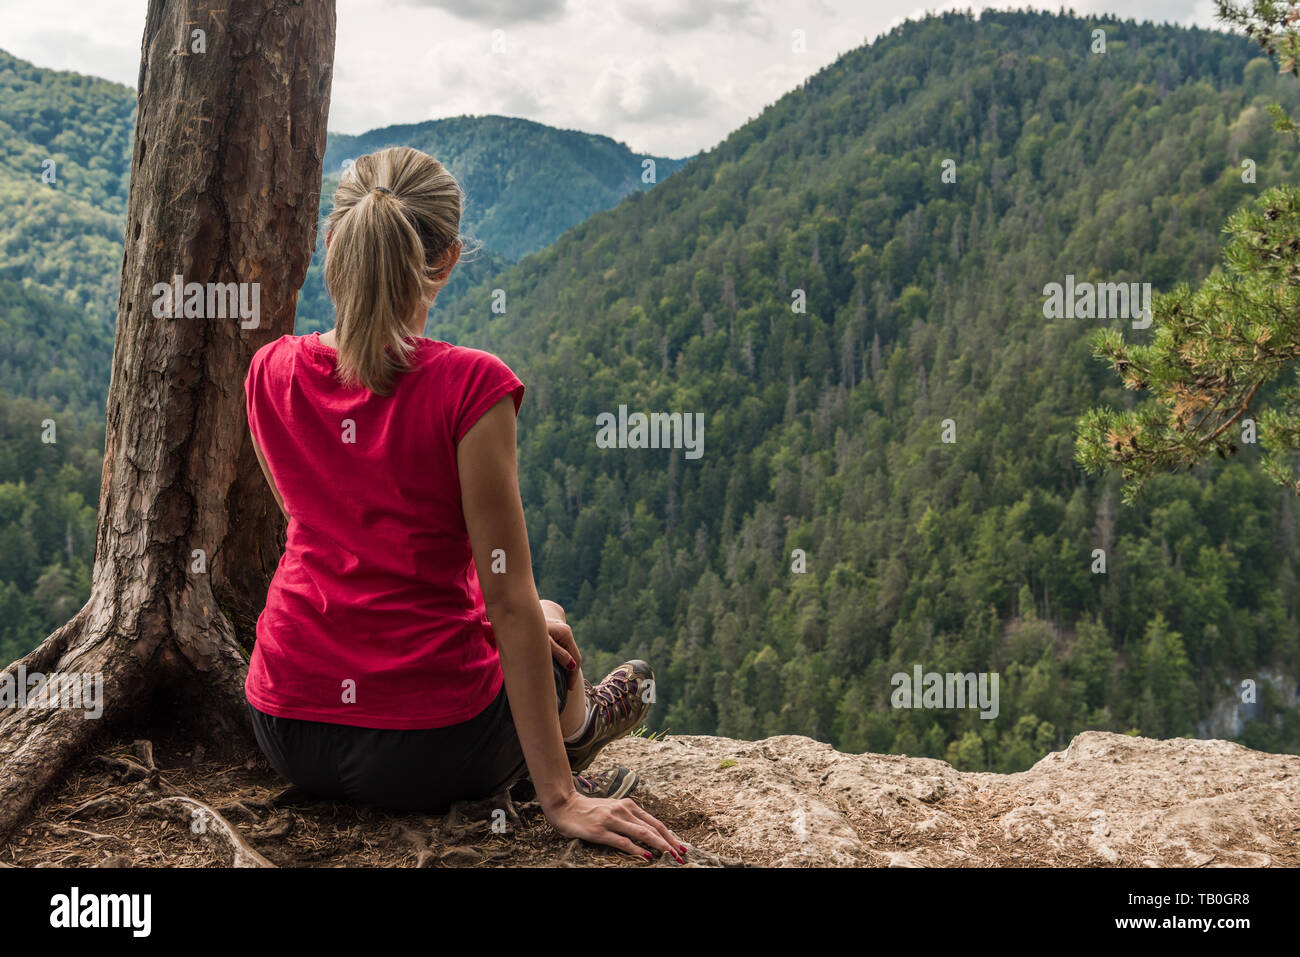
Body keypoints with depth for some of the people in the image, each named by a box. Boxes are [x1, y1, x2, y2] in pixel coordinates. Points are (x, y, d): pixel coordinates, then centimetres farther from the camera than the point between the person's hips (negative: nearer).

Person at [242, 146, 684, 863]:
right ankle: (574, 729, 57)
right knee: (547, 627, 30)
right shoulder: (469, 387, -19)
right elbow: (507, 598, -19)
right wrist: (559, 797, -13)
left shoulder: (270, 373, -2)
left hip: (287, 734, 5)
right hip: (429, 753, -4)